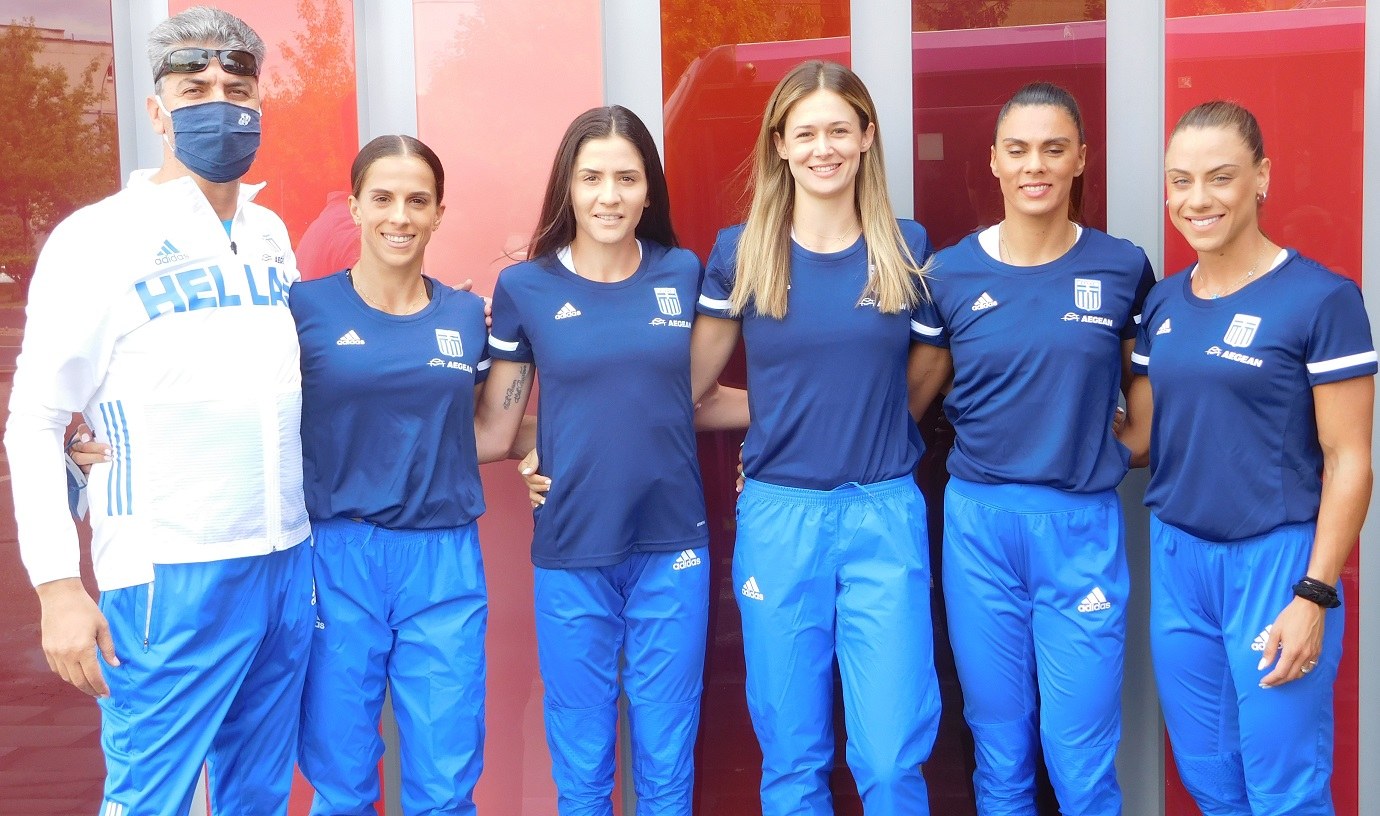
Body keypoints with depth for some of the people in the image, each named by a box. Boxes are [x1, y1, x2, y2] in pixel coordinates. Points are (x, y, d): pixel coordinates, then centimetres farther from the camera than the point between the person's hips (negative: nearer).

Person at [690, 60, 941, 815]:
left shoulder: (907, 248, 4)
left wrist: (865, 414, 3)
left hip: (885, 516, 0)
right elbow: (689, 388, 7)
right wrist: (781, 414, 1)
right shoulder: (739, 253, 1)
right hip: (779, 517, 0)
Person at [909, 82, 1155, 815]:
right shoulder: (950, 274, 0)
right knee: (1000, 754, 11)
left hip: (1083, 527, -1)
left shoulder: (1123, 269, 0)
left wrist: (1122, 451, 3)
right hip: (980, 521, 1)